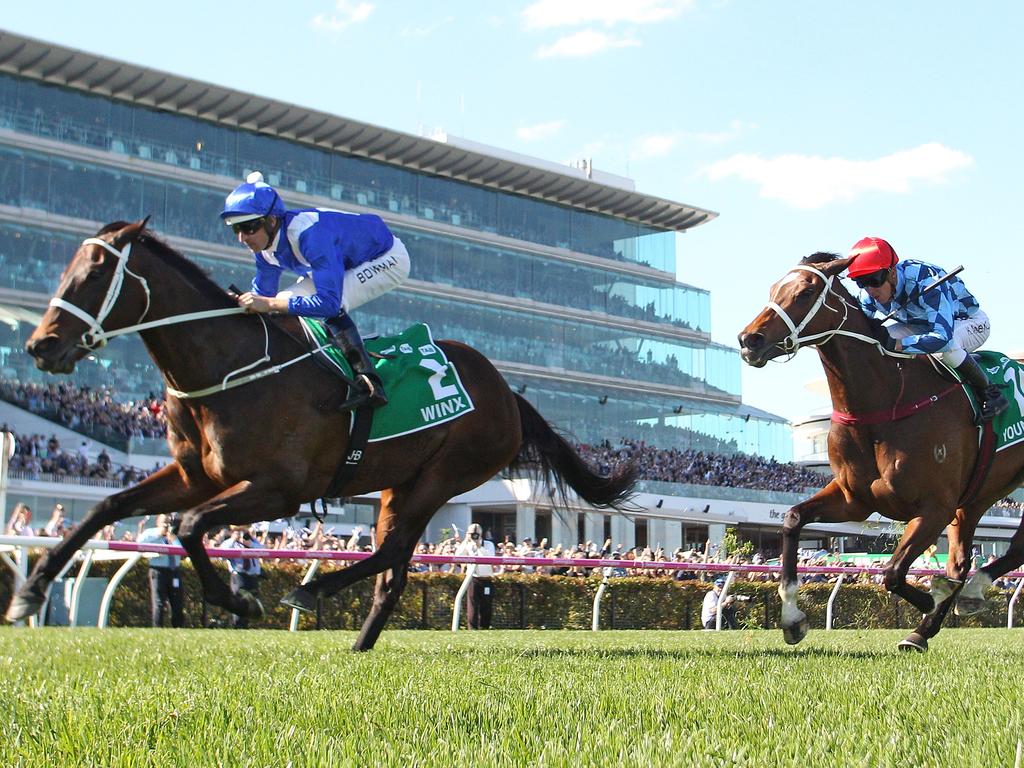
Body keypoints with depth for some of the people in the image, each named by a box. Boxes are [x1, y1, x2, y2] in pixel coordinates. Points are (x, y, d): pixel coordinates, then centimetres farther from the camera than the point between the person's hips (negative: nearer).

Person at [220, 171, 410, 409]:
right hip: (349, 263, 9)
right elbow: (263, 294, 1)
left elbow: (329, 302, -43)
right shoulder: (265, 247, -11)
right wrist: (240, 303, -20)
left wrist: (270, 304, -44)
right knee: (285, 304, 1)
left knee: (331, 305, -32)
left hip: (388, 259, -9)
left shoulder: (309, 234, -38)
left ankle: (369, 384, -30)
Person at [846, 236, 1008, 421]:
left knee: (947, 345, -40)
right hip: (923, 324, 7)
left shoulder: (925, 280, -41)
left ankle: (991, 394, -17)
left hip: (971, 322, -6)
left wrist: (895, 344, -54)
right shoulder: (867, 296, -20)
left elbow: (942, 336, -50)